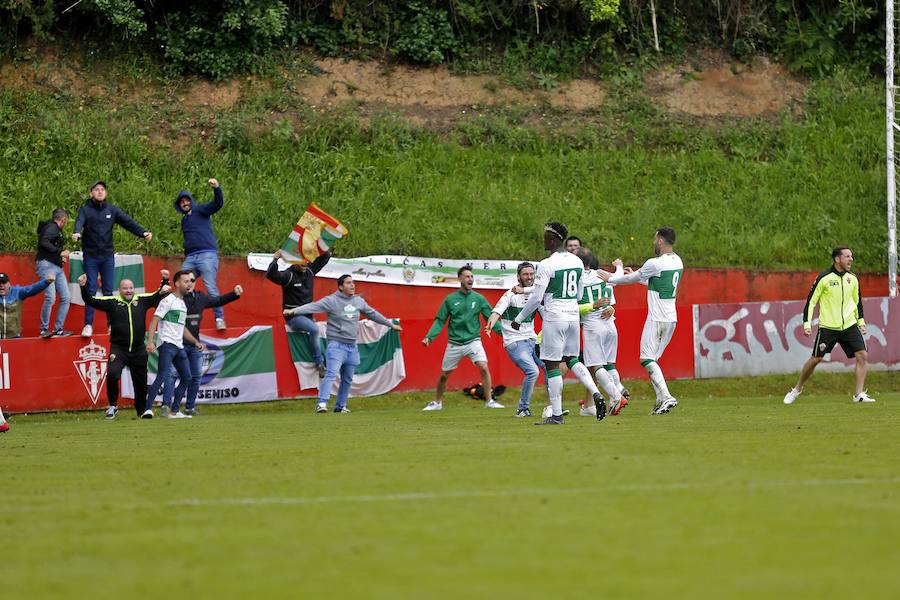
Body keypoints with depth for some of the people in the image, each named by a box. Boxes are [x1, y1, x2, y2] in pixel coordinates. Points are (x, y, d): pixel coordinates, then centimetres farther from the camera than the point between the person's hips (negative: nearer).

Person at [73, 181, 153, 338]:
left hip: (108, 256, 2)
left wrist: (143, 232, -21)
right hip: (90, 256, -2)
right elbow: (79, 222, -21)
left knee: (108, 291, 5)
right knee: (90, 290, -2)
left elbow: (128, 221, -5)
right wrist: (77, 233, -45)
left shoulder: (112, 210, 4)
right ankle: (88, 324, 1)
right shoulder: (85, 210, -3)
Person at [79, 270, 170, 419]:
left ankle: (143, 409, 34)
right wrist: (83, 287, -19)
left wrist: (165, 280, 4)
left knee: (141, 382, 12)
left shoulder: (142, 300, 8)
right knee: (112, 374, -25)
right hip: (118, 349, -3)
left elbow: (160, 295, 18)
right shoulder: (111, 302, 1)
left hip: (138, 350, 3)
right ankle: (112, 406, -6)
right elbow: (90, 301, -4)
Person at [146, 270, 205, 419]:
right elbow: (154, 321, -15)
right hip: (167, 345, -9)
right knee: (163, 376, -20)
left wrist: (195, 342, 25)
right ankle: (148, 409, -23)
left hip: (179, 346, 9)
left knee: (187, 377, 11)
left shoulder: (183, 303, 20)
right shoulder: (168, 301, -7)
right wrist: (150, 341, -26)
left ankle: (174, 411, 17)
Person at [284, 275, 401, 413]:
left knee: (347, 379, 11)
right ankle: (322, 403, -25)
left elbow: (373, 314, 24)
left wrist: (391, 324, 33)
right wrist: (293, 311, -35)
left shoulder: (358, 301, 10)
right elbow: (313, 307, -21)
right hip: (336, 345, -6)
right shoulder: (331, 301, -9)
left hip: (352, 346, 6)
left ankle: (341, 405, 22)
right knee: (331, 374, -19)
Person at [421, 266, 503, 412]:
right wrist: (429, 337, -9)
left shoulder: (478, 299, 0)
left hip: (473, 340, -1)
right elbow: (440, 321, 2)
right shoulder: (450, 299, -1)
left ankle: (489, 401, -10)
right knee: (444, 374, 9)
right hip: (454, 343, 1)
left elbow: (490, 319, 2)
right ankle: (437, 403, 31)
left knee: (484, 367, -21)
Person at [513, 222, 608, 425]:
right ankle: (596, 394, -1)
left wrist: (519, 319, -3)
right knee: (572, 359, 20)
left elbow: (536, 298, -14)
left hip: (554, 318, -7)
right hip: (573, 316, 7)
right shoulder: (576, 262, 7)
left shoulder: (546, 265, -15)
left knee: (552, 365, 0)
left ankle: (556, 415, 2)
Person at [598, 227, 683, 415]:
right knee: (652, 360, 14)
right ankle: (661, 400, 6)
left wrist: (610, 278, 14)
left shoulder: (655, 264, -15)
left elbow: (632, 279, -2)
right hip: (672, 319, 8)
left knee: (647, 359, -7)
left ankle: (666, 397, -22)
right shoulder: (677, 262, 10)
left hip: (656, 320, -8)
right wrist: (636, 275, 34)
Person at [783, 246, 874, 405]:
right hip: (828, 326, -4)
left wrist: (861, 321, 18)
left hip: (849, 326, 4)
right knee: (815, 359, -1)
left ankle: (859, 394, -6)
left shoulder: (852, 279, 6)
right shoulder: (824, 278, -9)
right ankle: (797, 389, 20)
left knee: (863, 355, -11)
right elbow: (810, 302, -5)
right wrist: (807, 324, -10)